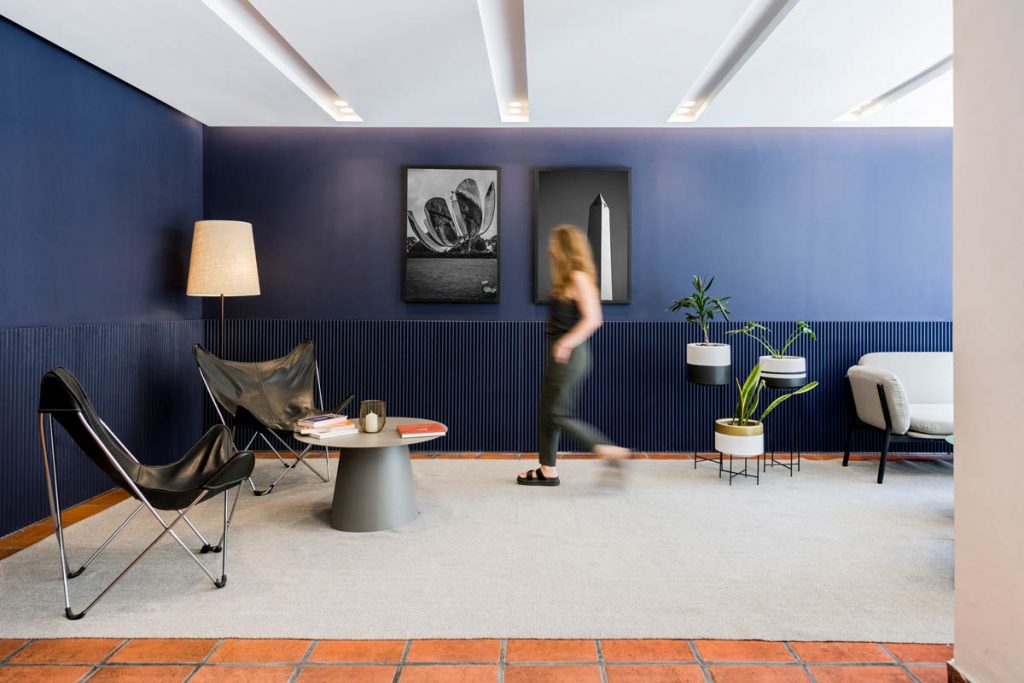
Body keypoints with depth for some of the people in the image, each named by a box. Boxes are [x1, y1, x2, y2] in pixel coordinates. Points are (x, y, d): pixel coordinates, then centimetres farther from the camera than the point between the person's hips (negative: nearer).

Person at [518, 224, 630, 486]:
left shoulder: (578, 278, -15)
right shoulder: (567, 279, 13)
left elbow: (592, 319, -22)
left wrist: (567, 342, -25)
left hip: (568, 355, -10)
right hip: (561, 354, 10)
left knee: (557, 414, -4)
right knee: (547, 412, 14)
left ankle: (611, 451, -1)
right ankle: (548, 470, 22)